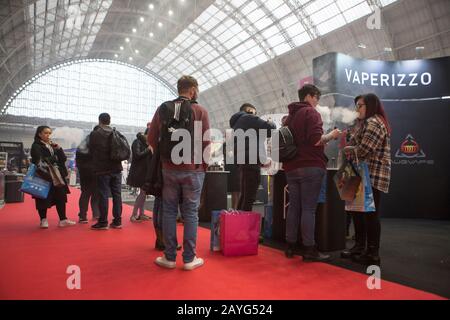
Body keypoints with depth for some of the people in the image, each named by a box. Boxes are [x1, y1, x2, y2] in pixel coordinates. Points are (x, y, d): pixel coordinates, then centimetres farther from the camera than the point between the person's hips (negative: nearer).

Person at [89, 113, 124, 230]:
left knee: (103, 195, 1)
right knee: (117, 194, 7)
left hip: (102, 169, -4)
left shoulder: (95, 134, -5)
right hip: (116, 169, 4)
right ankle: (117, 221, 11)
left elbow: (91, 149, 5)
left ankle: (103, 222, 4)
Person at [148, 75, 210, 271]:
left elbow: (151, 139, 3)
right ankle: (189, 258, 13)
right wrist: (204, 165, 8)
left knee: (169, 211, 11)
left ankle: (169, 257, 18)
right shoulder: (200, 111, -4)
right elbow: (206, 143, -6)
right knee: (190, 213, 6)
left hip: (169, 169, 2)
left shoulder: (163, 109, 3)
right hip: (193, 170, -2)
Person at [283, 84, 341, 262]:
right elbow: (316, 140, -17)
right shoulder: (311, 112, -4)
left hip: (291, 167, 8)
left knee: (294, 206, 10)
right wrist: (331, 135, 0)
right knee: (309, 208, -5)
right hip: (311, 167, -7)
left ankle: (290, 246, 14)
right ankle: (309, 249, -1)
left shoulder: (290, 115, 20)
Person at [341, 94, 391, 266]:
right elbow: (355, 143, 17)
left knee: (370, 214, -5)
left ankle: (372, 254, 4)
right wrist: (349, 147, -2)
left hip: (373, 176, -10)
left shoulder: (373, 122, -11)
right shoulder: (369, 123, 23)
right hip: (368, 175, 10)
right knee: (358, 211, 13)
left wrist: (348, 151, -2)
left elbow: (363, 150, -19)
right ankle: (359, 247, 22)